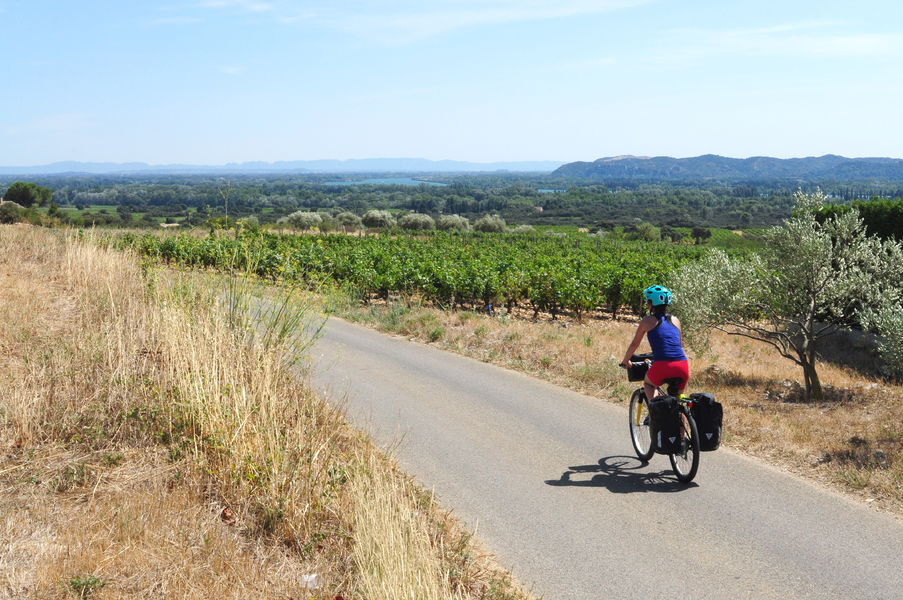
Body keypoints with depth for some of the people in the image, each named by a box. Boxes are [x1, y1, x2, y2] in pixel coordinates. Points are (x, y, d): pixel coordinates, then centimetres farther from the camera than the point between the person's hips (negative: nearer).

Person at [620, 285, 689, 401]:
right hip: (682, 367, 3)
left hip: (662, 366, -3)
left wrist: (625, 361, 33)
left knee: (648, 384, 28)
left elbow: (634, 344, 17)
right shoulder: (675, 320, 18)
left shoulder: (647, 320, 7)